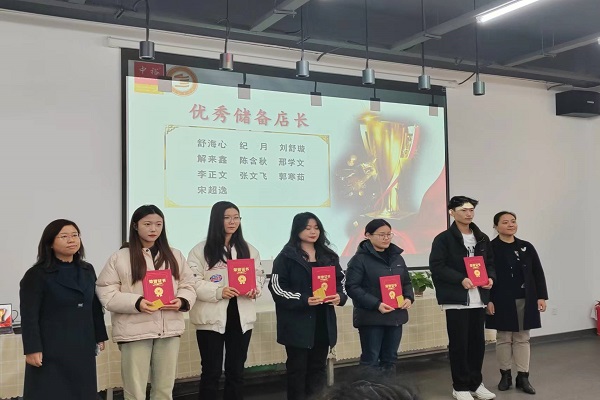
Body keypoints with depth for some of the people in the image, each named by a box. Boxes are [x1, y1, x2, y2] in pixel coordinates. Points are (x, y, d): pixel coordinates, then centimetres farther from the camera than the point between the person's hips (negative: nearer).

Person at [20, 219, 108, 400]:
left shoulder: (87, 270, 10)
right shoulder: (36, 275, -7)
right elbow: (29, 316, -10)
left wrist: (100, 337, 13)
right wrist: (32, 349, -15)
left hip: (83, 348, 5)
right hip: (51, 350, -5)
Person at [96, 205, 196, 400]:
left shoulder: (175, 255, 11)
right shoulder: (120, 258, -2)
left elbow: (188, 285, 11)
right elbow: (106, 293, -6)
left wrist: (182, 301, -10)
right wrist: (136, 303, -18)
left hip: (169, 329, 4)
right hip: (134, 330, -3)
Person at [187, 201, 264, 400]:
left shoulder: (249, 250, 11)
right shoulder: (201, 250, -4)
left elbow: (259, 276, 12)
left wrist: (254, 289, -10)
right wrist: (218, 292, -23)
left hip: (241, 318, 4)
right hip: (212, 318, -4)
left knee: (236, 371, 12)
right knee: (211, 371, 5)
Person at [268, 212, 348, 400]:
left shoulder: (329, 256, 12)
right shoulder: (286, 257, -6)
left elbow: (341, 281, 15)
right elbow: (277, 287, -11)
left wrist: (340, 296, -7)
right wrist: (303, 300, -22)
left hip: (323, 322, 5)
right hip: (297, 324, -5)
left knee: (318, 368, 12)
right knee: (297, 368, 2)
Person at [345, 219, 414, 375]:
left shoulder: (397, 257, 13)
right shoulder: (360, 259, -10)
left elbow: (407, 282, 20)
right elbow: (352, 287, -16)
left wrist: (409, 298, -2)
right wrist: (376, 304, -23)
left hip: (395, 316, 7)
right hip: (371, 317, -6)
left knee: (390, 358, 15)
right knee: (371, 360, 0)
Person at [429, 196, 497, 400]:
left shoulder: (482, 238, 13)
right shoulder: (443, 239, -6)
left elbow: (490, 263, 19)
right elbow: (437, 267, -13)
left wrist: (490, 277, -3)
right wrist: (461, 279, -22)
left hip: (478, 299, 6)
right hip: (456, 300, -5)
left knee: (478, 343, 11)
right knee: (458, 344, 2)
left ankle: (476, 383, 26)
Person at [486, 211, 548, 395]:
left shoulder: (526, 247, 6)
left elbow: (538, 273, 8)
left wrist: (541, 296, 3)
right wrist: (488, 300, -13)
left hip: (525, 301, 3)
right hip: (502, 301, -3)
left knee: (522, 338, 8)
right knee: (503, 338, 6)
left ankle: (523, 377, 14)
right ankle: (505, 375, 18)